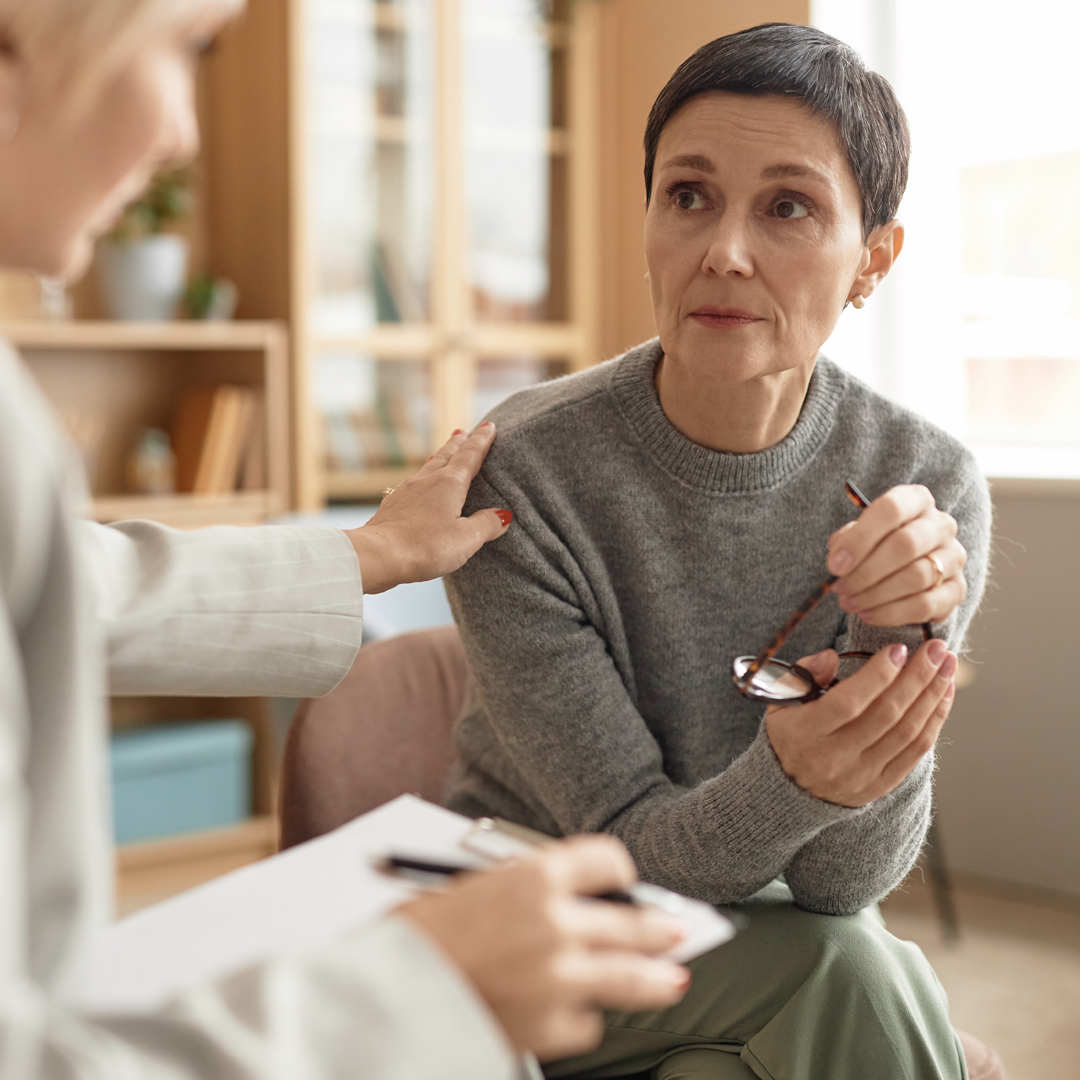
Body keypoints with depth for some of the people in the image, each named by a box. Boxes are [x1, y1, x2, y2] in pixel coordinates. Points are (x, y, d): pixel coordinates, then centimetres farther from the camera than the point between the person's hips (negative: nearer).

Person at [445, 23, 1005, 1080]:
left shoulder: (927, 487, -13)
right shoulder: (518, 473, -19)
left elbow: (841, 883, -15)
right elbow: (631, 847, -18)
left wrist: (898, 646, -33)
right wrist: (790, 781, -38)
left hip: (756, 941, 3)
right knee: (856, 981, -26)